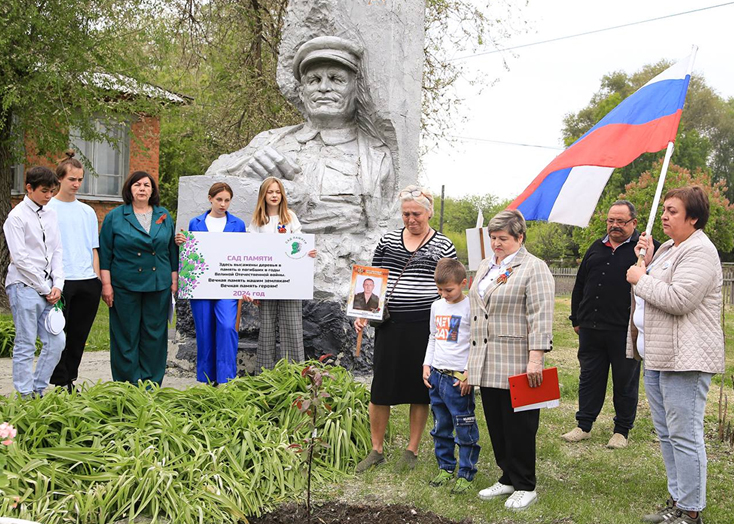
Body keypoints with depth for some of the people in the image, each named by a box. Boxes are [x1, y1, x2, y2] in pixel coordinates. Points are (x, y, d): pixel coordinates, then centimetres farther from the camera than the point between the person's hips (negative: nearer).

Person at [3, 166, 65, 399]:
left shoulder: (51, 214, 11)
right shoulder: (17, 216, -9)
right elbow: (20, 258, -13)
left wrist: (57, 285, 0)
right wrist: (45, 289, -10)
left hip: (48, 290, 7)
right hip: (24, 287, -7)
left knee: (57, 341, 5)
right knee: (25, 346, -1)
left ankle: (38, 390, 18)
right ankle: (26, 396, 8)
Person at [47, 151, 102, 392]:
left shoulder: (88, 212, 15)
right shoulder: (48, 209, 1)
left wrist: (97, 278, 9)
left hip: (87, 282, 4)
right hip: (60, 281, -4)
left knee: (79, 336, 8)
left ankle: (70, 379, 17)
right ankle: (60, 382, 5)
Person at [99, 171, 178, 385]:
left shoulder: (164, 216, 11)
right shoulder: (115, 216, 2)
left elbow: (173, 251, 14)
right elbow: (105, 253, 1)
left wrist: (174, 281, 9)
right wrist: (106, 284, -5)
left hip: (159, 287, 3)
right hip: (125, 287, -2)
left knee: (155, 334, 5)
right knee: (126, 335, 2)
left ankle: (152, 382, 14)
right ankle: (127, 384, 10)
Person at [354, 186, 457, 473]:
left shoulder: (443, 246, 1)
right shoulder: (388, 239, 8)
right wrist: (364, 313, 0)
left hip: (424, 326, -2)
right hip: (389, 324, 2)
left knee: (419, 389, 7)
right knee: (381, 388, 5)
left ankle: (412, 450, 22)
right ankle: (376, 450, 20)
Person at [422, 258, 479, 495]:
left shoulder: (470, 307, -10)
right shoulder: (437, 306, 11)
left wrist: (469, 374, -14)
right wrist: (427, 365, 13)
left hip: (459, 377, -7)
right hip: (436, 374, 7)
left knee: (465, 429, -1)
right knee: (441, 426, 15)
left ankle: (466, 474, 10)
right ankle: (445, 467, 28)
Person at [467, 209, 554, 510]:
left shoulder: (534, 269, -9)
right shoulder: (486, 266, 16)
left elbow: (540, 317, -15)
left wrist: (536, 358, -22)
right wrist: (473, 359, 21)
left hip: (516, 365, -8)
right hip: (487, 364, 8)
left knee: (518, 426, -1)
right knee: (496, 425, 13)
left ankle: (525, 487, 11)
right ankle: (508, 478, 25)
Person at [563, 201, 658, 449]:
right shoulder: (596, 248, 14)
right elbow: (579, 285, 17)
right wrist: (576, 319, 15)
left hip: (625, 331, -5)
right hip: (590, 328, 5)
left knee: (625, 382, 6)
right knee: (589, 378, 12)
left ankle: (622, 431, 19)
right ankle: (584, 426, 22)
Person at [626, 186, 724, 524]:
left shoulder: (700, 252, -14)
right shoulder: (668, 248, 17)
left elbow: (678, 300, -25)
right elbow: (655, 290, 22)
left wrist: (641, 279, -12)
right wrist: (647, 261, 6)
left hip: (684, 358, -10)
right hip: (656, 356, 10)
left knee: (684, 436, -6)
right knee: (666, 433, 16)